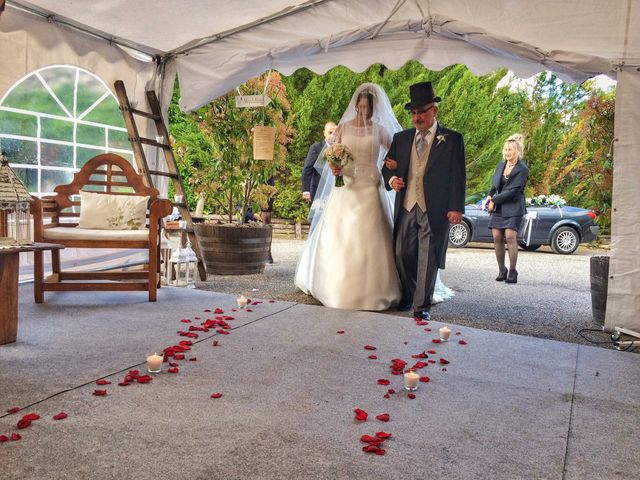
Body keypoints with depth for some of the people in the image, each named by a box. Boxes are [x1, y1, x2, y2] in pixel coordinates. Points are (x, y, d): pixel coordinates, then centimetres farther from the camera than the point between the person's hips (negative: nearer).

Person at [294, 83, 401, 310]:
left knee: (369, 239, -5)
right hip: (345, 187, 1)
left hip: (370, 189, -1)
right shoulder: (343, 127, 7)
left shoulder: (379, 130, 6)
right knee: (339, 238, 1)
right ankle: (338, 286, 13)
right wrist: (335, 168, -17)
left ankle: (370, 290, 5)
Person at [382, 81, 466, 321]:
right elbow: (388, 167, 19)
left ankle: (422, 306, 11)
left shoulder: (452, 139, 2)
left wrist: (456, 208, -7)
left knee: (428, 258, 0)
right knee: (403, 255, 7)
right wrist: (391, 179, -5)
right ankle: (407, 298, 26)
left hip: (434, 209, -3)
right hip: (406, 207, 4)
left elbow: (458, 176, 0)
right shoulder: (401, 138, 13)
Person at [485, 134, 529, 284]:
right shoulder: (501, 165, 10)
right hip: (498, 208, 6)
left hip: (513, 208, -6)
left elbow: (513, 191, -15)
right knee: (497, 238, 1)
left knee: (510, 237, -15)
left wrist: (494, 200, -13)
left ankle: (512, 272, -7)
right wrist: (489, 197, 1)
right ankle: (501, 270, 11)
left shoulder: (522, 169, -9)